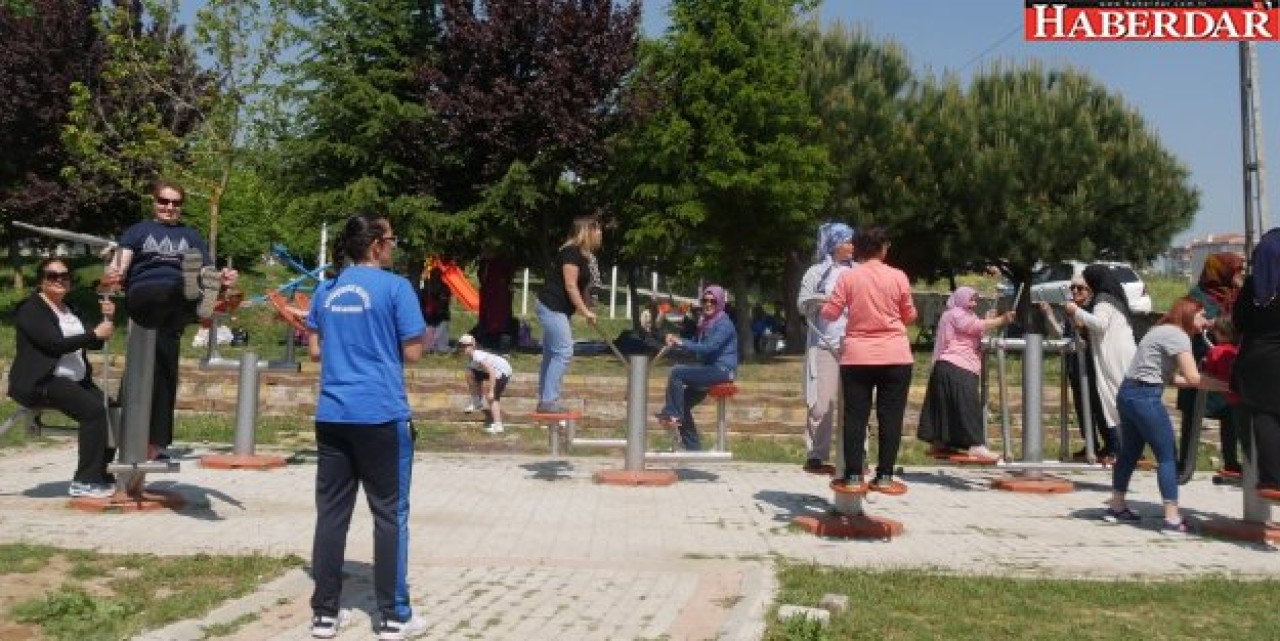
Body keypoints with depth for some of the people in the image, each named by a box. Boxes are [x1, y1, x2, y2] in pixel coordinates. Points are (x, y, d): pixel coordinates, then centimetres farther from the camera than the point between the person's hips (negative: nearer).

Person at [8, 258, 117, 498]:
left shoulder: (70, 309, 19)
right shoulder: (30, 309, -5)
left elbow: (93, 343, 11)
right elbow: (55, 344, -20)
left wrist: (105, 319, -5)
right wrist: (94, 334, -20)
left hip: (75, 380, 8)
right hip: (40, 382, -8)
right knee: (94, 409, -26)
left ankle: (99, 474, 1)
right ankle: (84, 481, -21)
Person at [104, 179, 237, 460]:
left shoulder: (192, 236, 28)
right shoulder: (138, 231, 22)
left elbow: (205, 273, 16)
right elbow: (121, 263, 4)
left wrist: (221, 279, -11)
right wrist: (113, 274, -23)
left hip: (177, 308, 1)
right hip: (143, 297, -1)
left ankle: (156, 441, -23)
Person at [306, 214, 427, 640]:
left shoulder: (326, 291, 11)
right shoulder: (394, 287, -7)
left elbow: (315, 351, 15)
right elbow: (412, 354, -7)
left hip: (332, 415, 6)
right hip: (382, 415, -5)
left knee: (331, 513, 10)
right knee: (390, 515, 4)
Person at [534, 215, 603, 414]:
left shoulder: (586, 255, 13)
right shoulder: (572, 252, -16)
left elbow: (583, 287, 16)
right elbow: (570, 286, -21)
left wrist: (589, 311, 11)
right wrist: (585, 311, -18)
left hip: (555, 309, 10)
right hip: (552, 307, -10)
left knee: (551, 355, 12)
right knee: (564, 351, -13)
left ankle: (545, 401, 18)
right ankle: (549, 400, -11)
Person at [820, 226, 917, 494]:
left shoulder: (848, 277, -3)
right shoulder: (898, 277, -2)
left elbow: (830, 313, 0)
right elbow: (909, 316, 7)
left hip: (857, 357, 0)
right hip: (895, 357, 0)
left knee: (855, 416, 5)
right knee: (890, 417, 5)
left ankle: (853, 475, 6)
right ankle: (884, 476, 7)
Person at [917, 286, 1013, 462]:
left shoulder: (965, 316, 28)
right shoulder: (954, 314, -5)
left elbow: (975, 335, 19)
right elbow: (977, 326, -17)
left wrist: (989, 320, 7)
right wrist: (1002, 320, -19)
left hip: (961, 369, 10)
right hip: (955, 368, -10)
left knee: (950, 407, 11)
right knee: (969, 406, -17)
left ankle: (941, 443, 15)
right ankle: (976, 445, -23)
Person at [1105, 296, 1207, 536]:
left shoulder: (1164, 331, 18)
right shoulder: (1177, 335, -11)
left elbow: (1172, 377, 15)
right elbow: (1193, 378, -19)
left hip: (1127, 393, 10)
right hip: (1146, 397, -10)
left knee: (1130, 452, 18)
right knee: (1167, 456, -4)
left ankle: (1117, 507, 28)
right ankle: (1172, 520, -3)